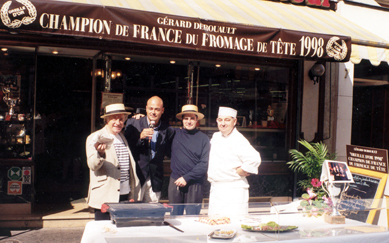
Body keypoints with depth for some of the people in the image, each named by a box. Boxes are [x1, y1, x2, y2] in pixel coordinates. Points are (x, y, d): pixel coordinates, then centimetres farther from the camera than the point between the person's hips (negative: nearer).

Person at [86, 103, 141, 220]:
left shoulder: (123, 137, 17)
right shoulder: (95, 138, -2)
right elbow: (93, 166, -13)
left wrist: (133, 195, 18)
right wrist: (100, 153, -35)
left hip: (126, 196, 5)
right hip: (105, 198, -5)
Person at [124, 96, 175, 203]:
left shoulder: (168, 130, 6)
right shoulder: (133, 123, 2)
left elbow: (168, 153, 12)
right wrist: (140, 137, -16)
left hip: (155, 179, 2)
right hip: (137, 175, -2)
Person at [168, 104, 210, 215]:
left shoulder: (203, 138, 0)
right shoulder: (175, 134, 6)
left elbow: (204, 164, -5)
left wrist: (187, 177, -11)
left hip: (194, 184, -2)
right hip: (175, 182, 2)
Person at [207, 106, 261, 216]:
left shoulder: (238, 139, -13)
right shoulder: (215, 137, 12)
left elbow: (254, 159, -26)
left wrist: (239, 172, -15)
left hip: (233, 190, -7)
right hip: (215, 190, 7)